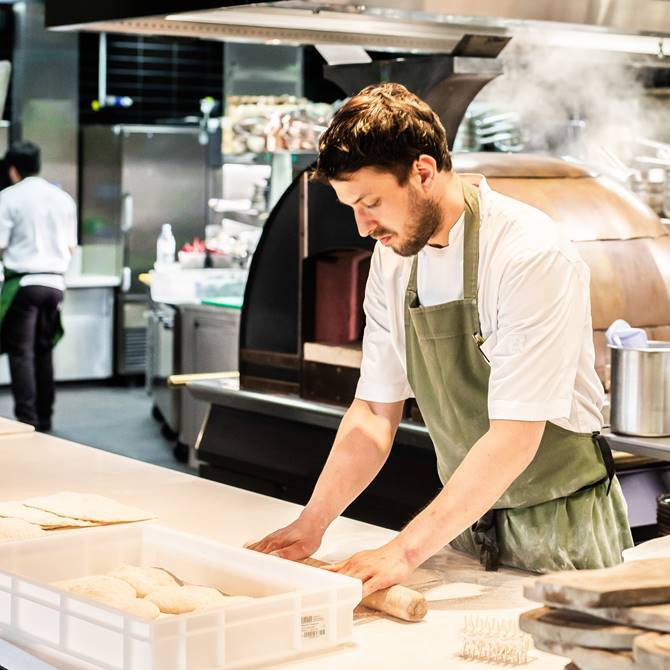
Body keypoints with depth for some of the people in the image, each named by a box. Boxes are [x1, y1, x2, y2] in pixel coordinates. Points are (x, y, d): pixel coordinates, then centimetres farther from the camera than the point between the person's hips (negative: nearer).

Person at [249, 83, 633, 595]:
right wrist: (313, 523, -7)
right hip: (468, 522, 6)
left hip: (558, 529, -6)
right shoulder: (394, 256, 0)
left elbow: (515, 437, -26)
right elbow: (375, 411, 5)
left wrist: (407, 550, -27)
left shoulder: (530, 255, -22)